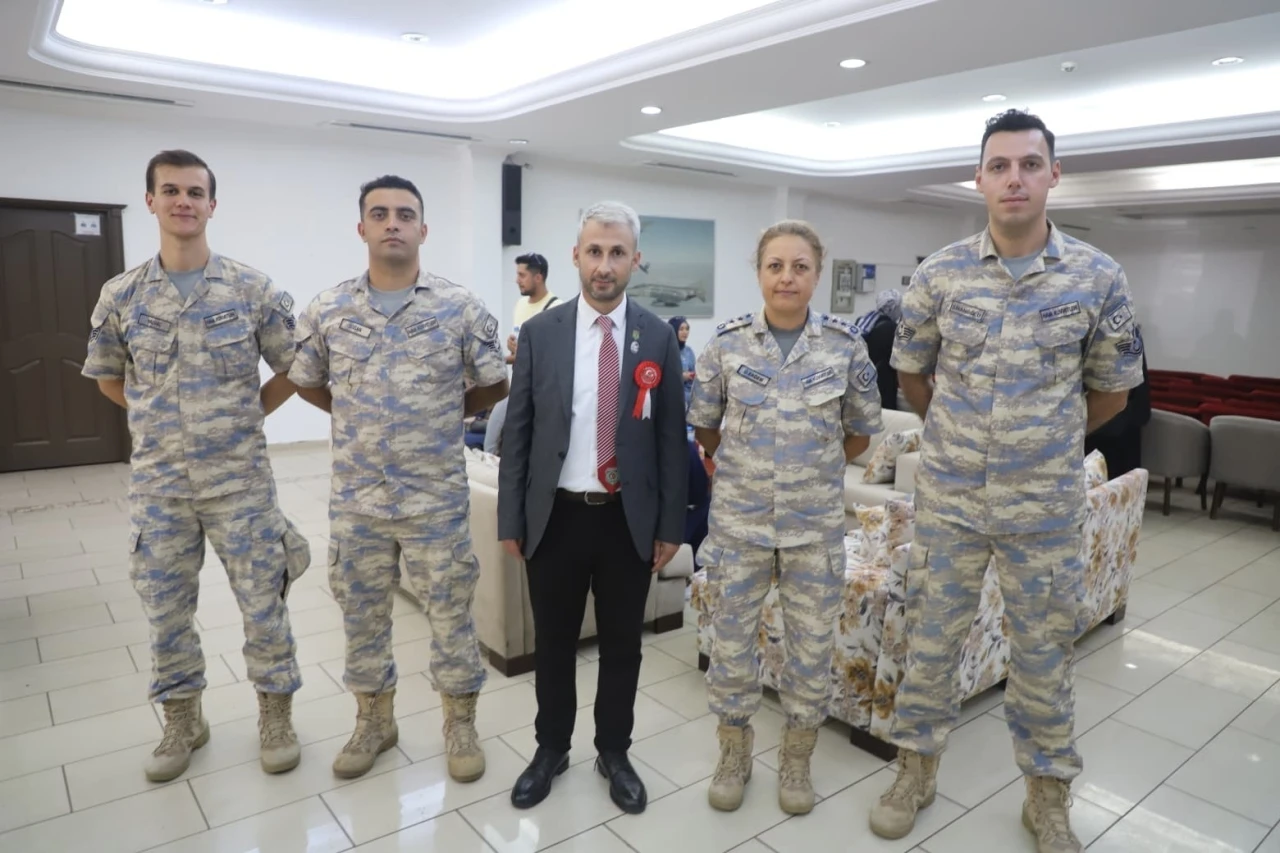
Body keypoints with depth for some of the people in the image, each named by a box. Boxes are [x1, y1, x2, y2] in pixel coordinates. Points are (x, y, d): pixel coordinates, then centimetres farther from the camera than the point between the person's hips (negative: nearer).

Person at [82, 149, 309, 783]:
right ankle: (182, 721, 32)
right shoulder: (120, 296, 1)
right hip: (157, 484, 2)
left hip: (240, 480, -2)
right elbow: (108, 377, 16)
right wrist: (160, 418, 8)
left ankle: (275, 715, 25)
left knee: (263, 604, 6)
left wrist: (244, 416, 2)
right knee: (165, 610, 13)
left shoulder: (254, 291, -5)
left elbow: (293, 369, 4)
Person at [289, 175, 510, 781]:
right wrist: (358, 416, 11)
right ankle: (374, 720, 37)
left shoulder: (461, 308, -5)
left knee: (451, 613, 9)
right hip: (355, 500, 2)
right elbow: (305, 383, 15)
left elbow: (493, 386, 4)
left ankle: (460, 723, 29)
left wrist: (443, 415, 7)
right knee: (362, 615, 16)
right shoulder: (327, 311, 1)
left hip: (438, 498, -2)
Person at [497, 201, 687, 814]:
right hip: (555, 517, 0)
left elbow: (671, 436, 1)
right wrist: (510, 520, 0)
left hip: (629, 520, 0)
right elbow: (517, 432, 1)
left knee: (622, 646, 14)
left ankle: (614, 753, 36)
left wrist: (670, 525, 0)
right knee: (553, 644, 15)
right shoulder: (540, 332, -2)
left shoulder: (658, 337, -2)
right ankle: (551, 749, 37)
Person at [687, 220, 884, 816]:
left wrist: (811, 467, 8)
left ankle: (796, 758, 35)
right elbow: (704, 429, 8)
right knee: (732, 638, 11)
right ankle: (734, 751, 34)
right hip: (738, 520, 0)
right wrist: (745, 465, 9)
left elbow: (860, 434, 7)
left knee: (811, 644, 12)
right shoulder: (727, 343, -5)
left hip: (816, 524, 0)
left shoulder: (846, 345, -5)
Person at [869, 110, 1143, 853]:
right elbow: (911, 372, 10)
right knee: (931, 640, 12)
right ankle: (918, 769, 32)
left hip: (1047, 507, 0)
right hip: (948, 499, 1)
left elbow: (1111, 390, 6)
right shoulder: (940, 275, -4)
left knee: (1044, 654, 13)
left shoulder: (1099, 277, -5)